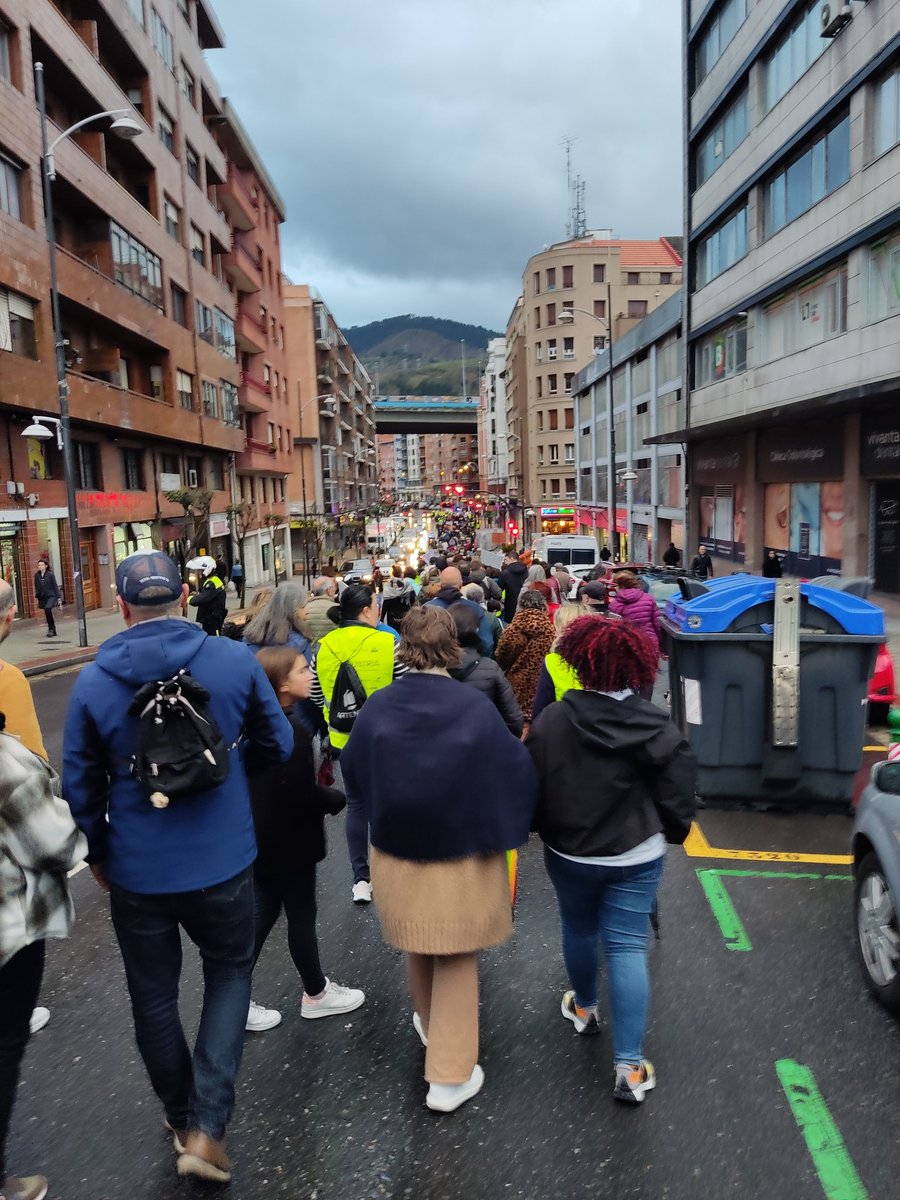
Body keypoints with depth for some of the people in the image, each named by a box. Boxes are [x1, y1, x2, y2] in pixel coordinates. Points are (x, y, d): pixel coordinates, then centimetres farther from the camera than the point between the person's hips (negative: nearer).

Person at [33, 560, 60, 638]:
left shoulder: (50, 574, -5)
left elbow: (55, 586, -4)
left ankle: (51, 629, -10)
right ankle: (53, 631, 18)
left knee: (47, 610, -22)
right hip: (42, 597, 5)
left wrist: (58, 597, -6)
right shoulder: (37, 575, 5)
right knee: (47, 613, 8)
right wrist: (37, 596, 11)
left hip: (51, 595, -5)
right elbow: (36, 587, 13)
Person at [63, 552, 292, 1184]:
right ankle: (207, 1128, 14)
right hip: (223, 862, -1)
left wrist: (96, 853, 14)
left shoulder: (93, 681, -10)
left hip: (137, 871, 1)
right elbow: (278, 745, -1)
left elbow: (80, 785, -2)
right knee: (229, 975, 22)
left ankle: (182, 1120, 42)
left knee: (154, 999, 21)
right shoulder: (235, 659, -13)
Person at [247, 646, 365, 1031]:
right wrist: (338, 799, -10)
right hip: (289, 842, -8)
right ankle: (316, 995, 29)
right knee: (302, 917, 10)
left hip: (261, 838, 8)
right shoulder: (290, 731, -26)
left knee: (262, 916, 18)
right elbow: (302, 795, -27)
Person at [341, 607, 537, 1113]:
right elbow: (515, 772, -13)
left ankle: (431, 1027, 50)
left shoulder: (378, 706, -11)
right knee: (457, 959, 15)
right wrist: (505, 826, 4)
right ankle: (450, 1076, 20)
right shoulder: (475, 707, -18)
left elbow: (354, 772, 3)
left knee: (420, 948, 26)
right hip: (464, 854, -3)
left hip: (398, 853, 3)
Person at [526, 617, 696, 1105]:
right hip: (636, 856, 0)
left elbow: (530, 787, -6)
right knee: (627, 948, 5)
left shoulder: (551, 720, -14)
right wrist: (672, 831, 12)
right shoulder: (655, 725, -13)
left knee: (578, 929, 24)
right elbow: (678, 789, -7)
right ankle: (630, 1067, 7)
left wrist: (543, 828, 12)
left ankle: (584, 1007, 48)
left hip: (568, 853, 1)